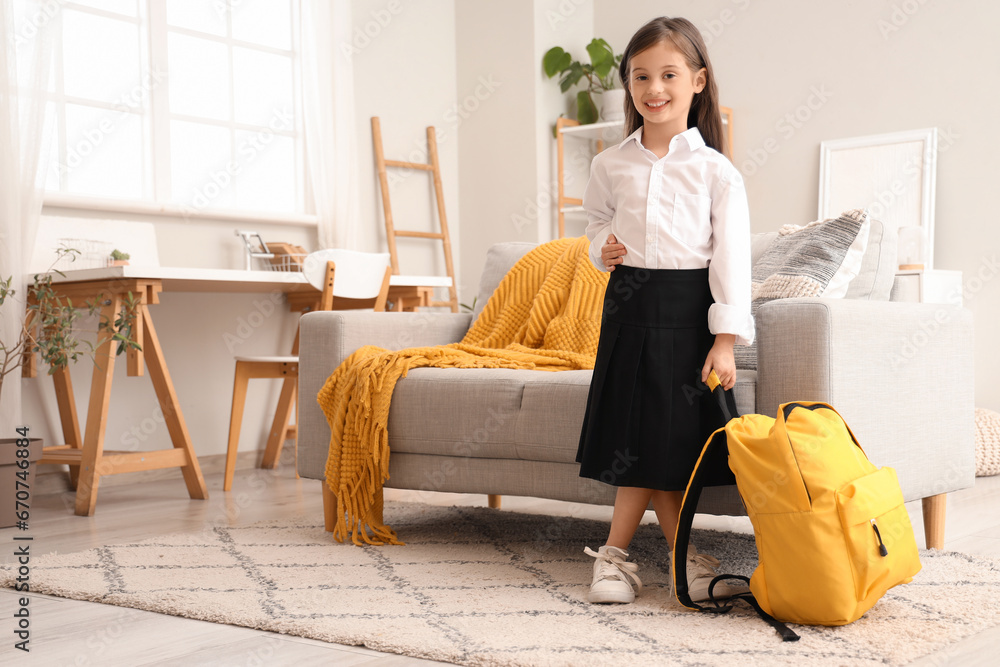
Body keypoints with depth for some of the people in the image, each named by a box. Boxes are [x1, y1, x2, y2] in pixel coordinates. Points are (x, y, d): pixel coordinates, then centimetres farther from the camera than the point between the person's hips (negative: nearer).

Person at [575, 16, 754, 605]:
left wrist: (725, 339, -11)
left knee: (663, 438, -1)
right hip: (630, 304, 3)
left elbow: (732, 256, -5)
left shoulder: (716, 171, -3)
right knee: (636, 433, 2)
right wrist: (602, 245, 0)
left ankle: (616, 554, 12)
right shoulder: (611, 165, 6)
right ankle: (685, 558, 14)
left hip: (689, 309, -3)